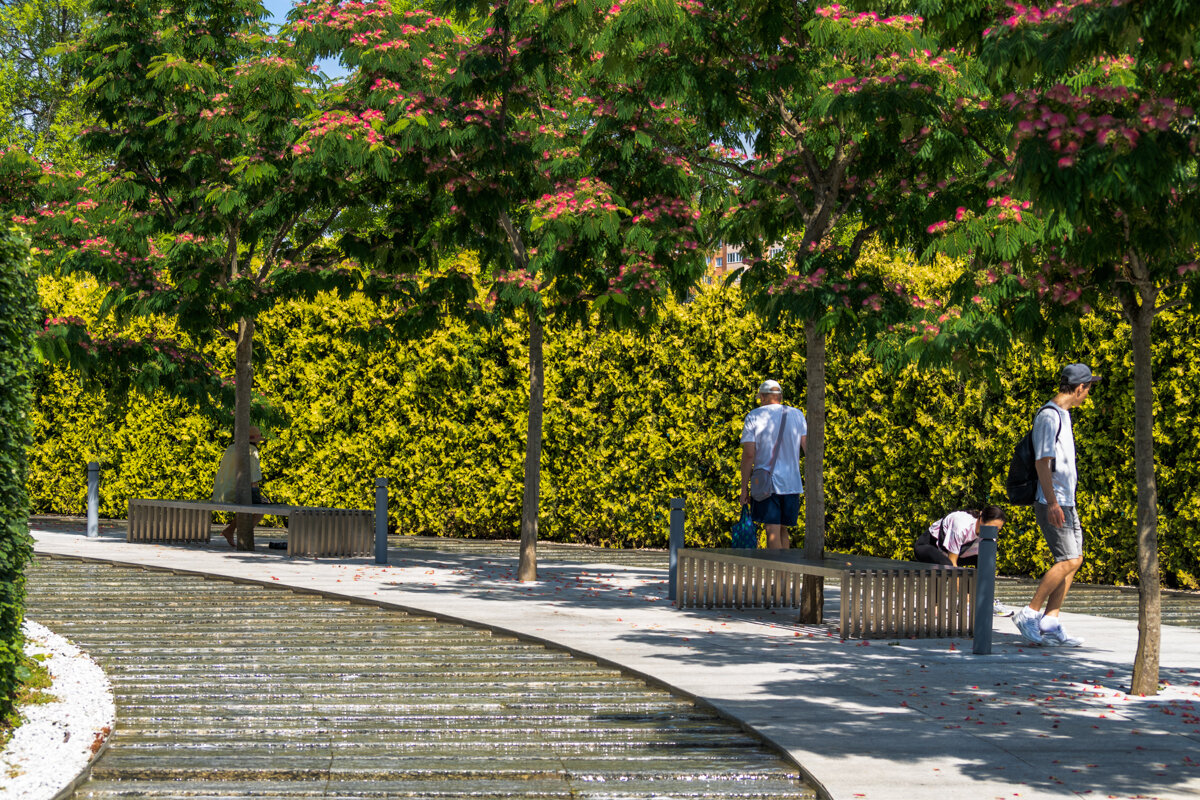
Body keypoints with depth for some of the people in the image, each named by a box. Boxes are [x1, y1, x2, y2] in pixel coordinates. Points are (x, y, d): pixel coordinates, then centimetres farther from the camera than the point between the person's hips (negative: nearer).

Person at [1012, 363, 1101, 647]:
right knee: (1068, 560, -14)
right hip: (1053, 503, -10)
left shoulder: (1063, 415, 18)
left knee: (1074, 559, 6)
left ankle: (1050, 623, 8)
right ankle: (1029, 614, -8)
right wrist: (1052, 503, -24)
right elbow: (1042, 462, -19)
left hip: (1066, 502, 10)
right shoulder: (1048, 416, -13)